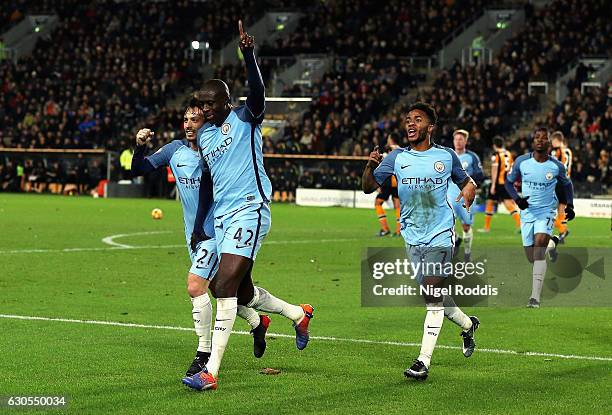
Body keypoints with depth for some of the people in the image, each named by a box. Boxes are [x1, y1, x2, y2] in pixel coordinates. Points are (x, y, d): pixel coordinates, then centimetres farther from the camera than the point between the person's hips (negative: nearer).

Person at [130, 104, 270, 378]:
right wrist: (140, 147, -14)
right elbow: (138, 170, 4)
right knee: (217, 288, 18)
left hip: (218, 230, -7)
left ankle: (205, 352, -6)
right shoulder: (176, 149, 2)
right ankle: (257, 322, 42)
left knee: (195, 286, -18)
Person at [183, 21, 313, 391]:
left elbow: (258, 92, -26)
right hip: (222, 217, 8)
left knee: (226, 287, -16)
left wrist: (249, 55, -41)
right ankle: (299, 313, 39)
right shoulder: (204, 134, 17)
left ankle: (211, 372, -16)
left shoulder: (245, 118, -4)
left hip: (249, 211, -8)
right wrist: (198, 226, 23)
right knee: (243, 292, 12)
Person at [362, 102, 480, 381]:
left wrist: (468, 193, -4)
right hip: (412, 236, 4)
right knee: (433, 295, 11)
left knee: (432, 294, -15)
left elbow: (466, 182, 18)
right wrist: (370, 166, -14)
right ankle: (467, 324, 40)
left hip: (440, 234, -4)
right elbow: (368, 187, 5)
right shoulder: (397, 157, 5)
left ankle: (424, 361, -16)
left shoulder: (446, 156, 2)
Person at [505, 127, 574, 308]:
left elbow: (567, 184, 12)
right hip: (527, 212, 3)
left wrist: (570, 205, -1)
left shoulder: (557, 166, -6)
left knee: (539, 246, -23)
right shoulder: (521, 162, -5)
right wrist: (517, 199, -10)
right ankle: (551, 243, 46)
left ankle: (535, 297, -25)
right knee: (531, 257, 7)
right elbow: (509, 181, 7)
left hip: (546, 211, -3)